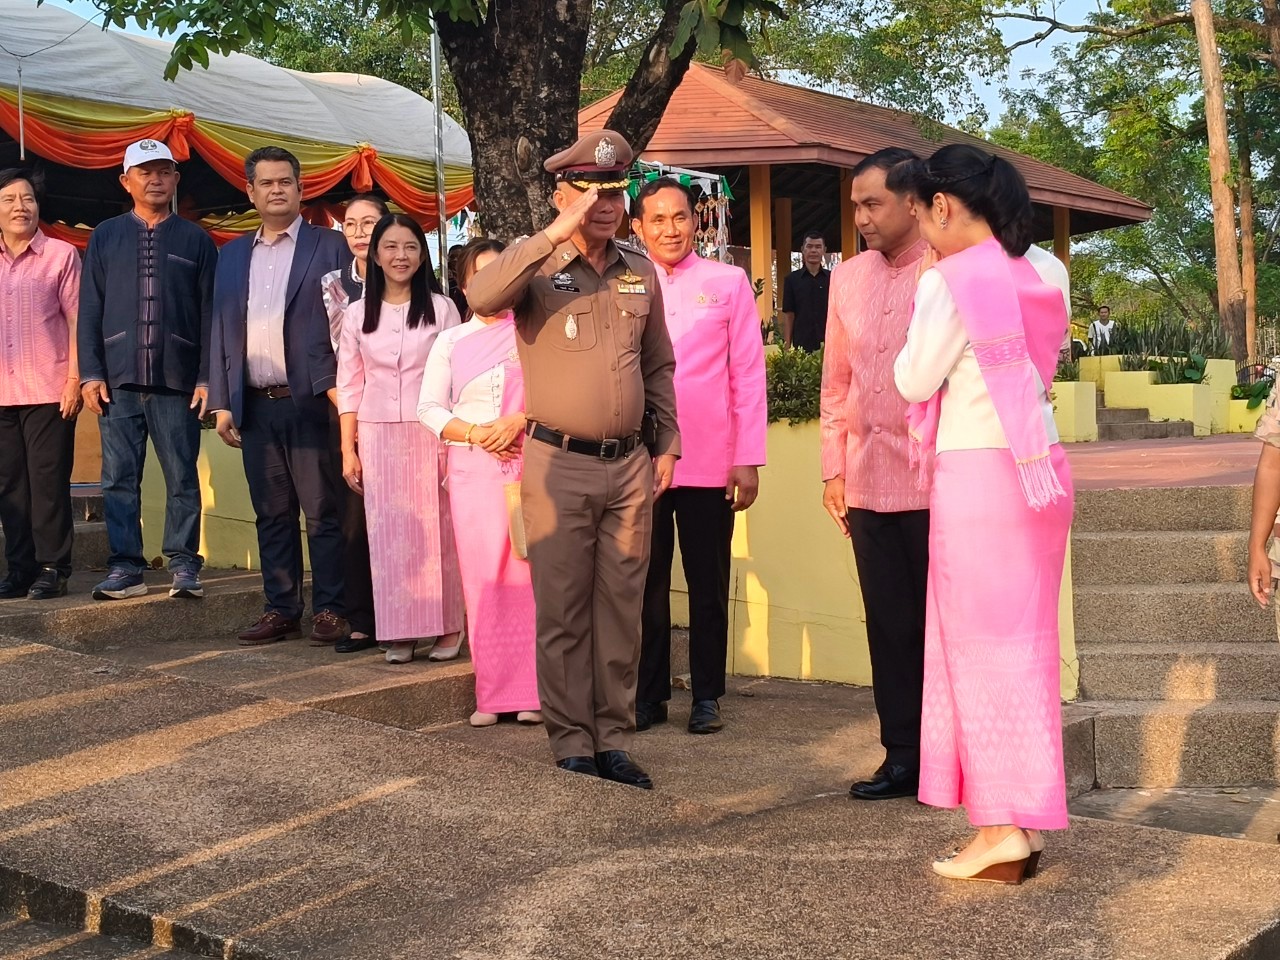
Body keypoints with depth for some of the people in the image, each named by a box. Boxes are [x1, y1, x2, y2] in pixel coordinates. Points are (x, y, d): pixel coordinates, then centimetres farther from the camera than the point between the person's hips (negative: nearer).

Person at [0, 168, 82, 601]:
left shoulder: (60, 255, 2)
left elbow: (76, 320, -1)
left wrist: (74, 378, -8)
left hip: (49, 392, -4)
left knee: (48, 483, -3)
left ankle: (52, 569, 4)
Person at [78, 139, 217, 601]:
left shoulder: (196, 240, 9)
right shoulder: (105, 237, 12)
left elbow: (210, 314, 6)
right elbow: (89, 310, 9)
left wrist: (207, 376, -3)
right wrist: (90, 373, 0)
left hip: (177, 382, -1)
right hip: (118, 381, 1)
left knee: (182, 478, 0)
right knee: (119, 479, 2)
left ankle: (184, 566, 6)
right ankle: (125, 569, 7)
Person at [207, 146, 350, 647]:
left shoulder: (329, 247, 2)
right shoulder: (233, 255, 16)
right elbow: (221, 329, 16)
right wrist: (222, 402, 9)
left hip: (310, 401, -5)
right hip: (255, 406, 5)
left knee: (322, 512, -2)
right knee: (271, 515, 9)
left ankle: (329, 611, 4)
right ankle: (281, 611, 16)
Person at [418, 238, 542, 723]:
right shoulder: (451, 342, 15)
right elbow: (430, 408, 9)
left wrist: (516, 422, -13)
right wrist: (474, 433, -6)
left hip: (528, 461, -2)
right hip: (472, 467, 2)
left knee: (527, 573, -7)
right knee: (483, 577, -1)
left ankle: (531, 691, -3)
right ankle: (491, 692, 3)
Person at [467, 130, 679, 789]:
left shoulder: (639, 272, 10)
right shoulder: (539, 266, -4)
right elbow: (482, 299, -26)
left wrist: (667, 444, 12)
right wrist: (555, 234, -26)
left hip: (630, 466, 4)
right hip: (559, 465, -4)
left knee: (621, 611, 9)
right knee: (563, 614, 3)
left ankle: (614, 740, 18)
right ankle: (571, 745, 12)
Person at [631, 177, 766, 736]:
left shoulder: (729, 283, 5)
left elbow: (748, 375, 3)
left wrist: (749, 459, -3)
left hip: (709, 464, -1)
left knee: (708, 586, 6)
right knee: (646, 584, 6)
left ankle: (707, 695, 17)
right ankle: (649, 695, 17)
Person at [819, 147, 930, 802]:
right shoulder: (848, 277, 12)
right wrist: (833, 469, 12)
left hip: (936, 483, -5)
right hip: (867, 483, 5)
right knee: (889, 625, 8)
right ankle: (902, 758, 17)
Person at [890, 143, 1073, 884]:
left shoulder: (952, 282, -13)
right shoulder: (1047, 274, 7)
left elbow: (915, 382, -6)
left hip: (976, 474, -7)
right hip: (1041, 468, 7)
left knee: (979, 645, 1)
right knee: (1025, 642, 13)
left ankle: (1001, 831, 2)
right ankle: (1028, 820, 18)